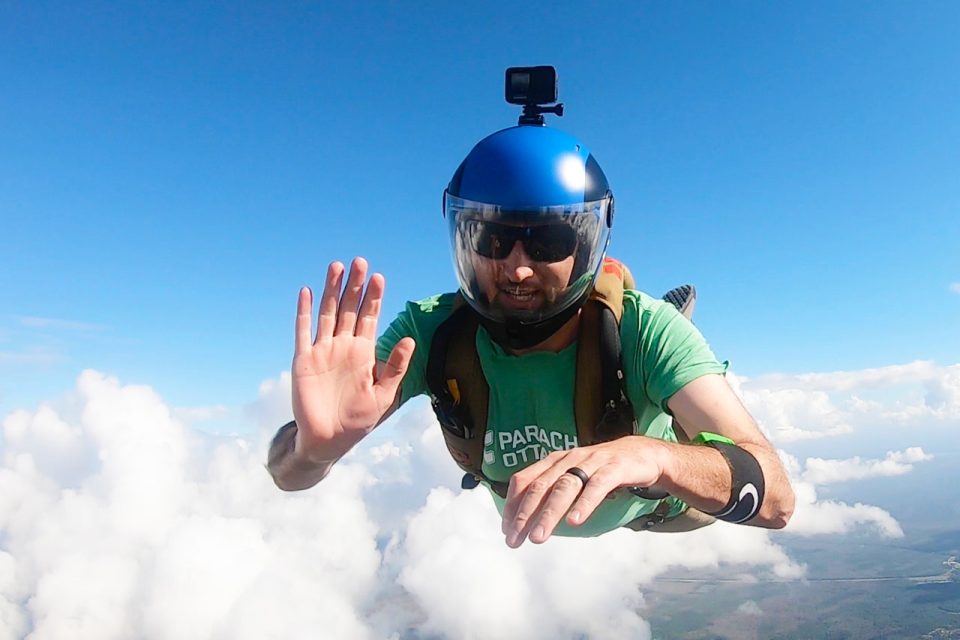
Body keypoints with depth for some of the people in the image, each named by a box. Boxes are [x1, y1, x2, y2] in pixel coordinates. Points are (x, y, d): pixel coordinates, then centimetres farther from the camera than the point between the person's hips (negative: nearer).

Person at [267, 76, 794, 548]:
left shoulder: (643, 329, -41)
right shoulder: (431, 332, -36)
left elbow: (776, 499, -47)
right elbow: (288, 474, -35)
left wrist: (651, 455, -69)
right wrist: (315, 446, -61)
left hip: (655, 510, -1)